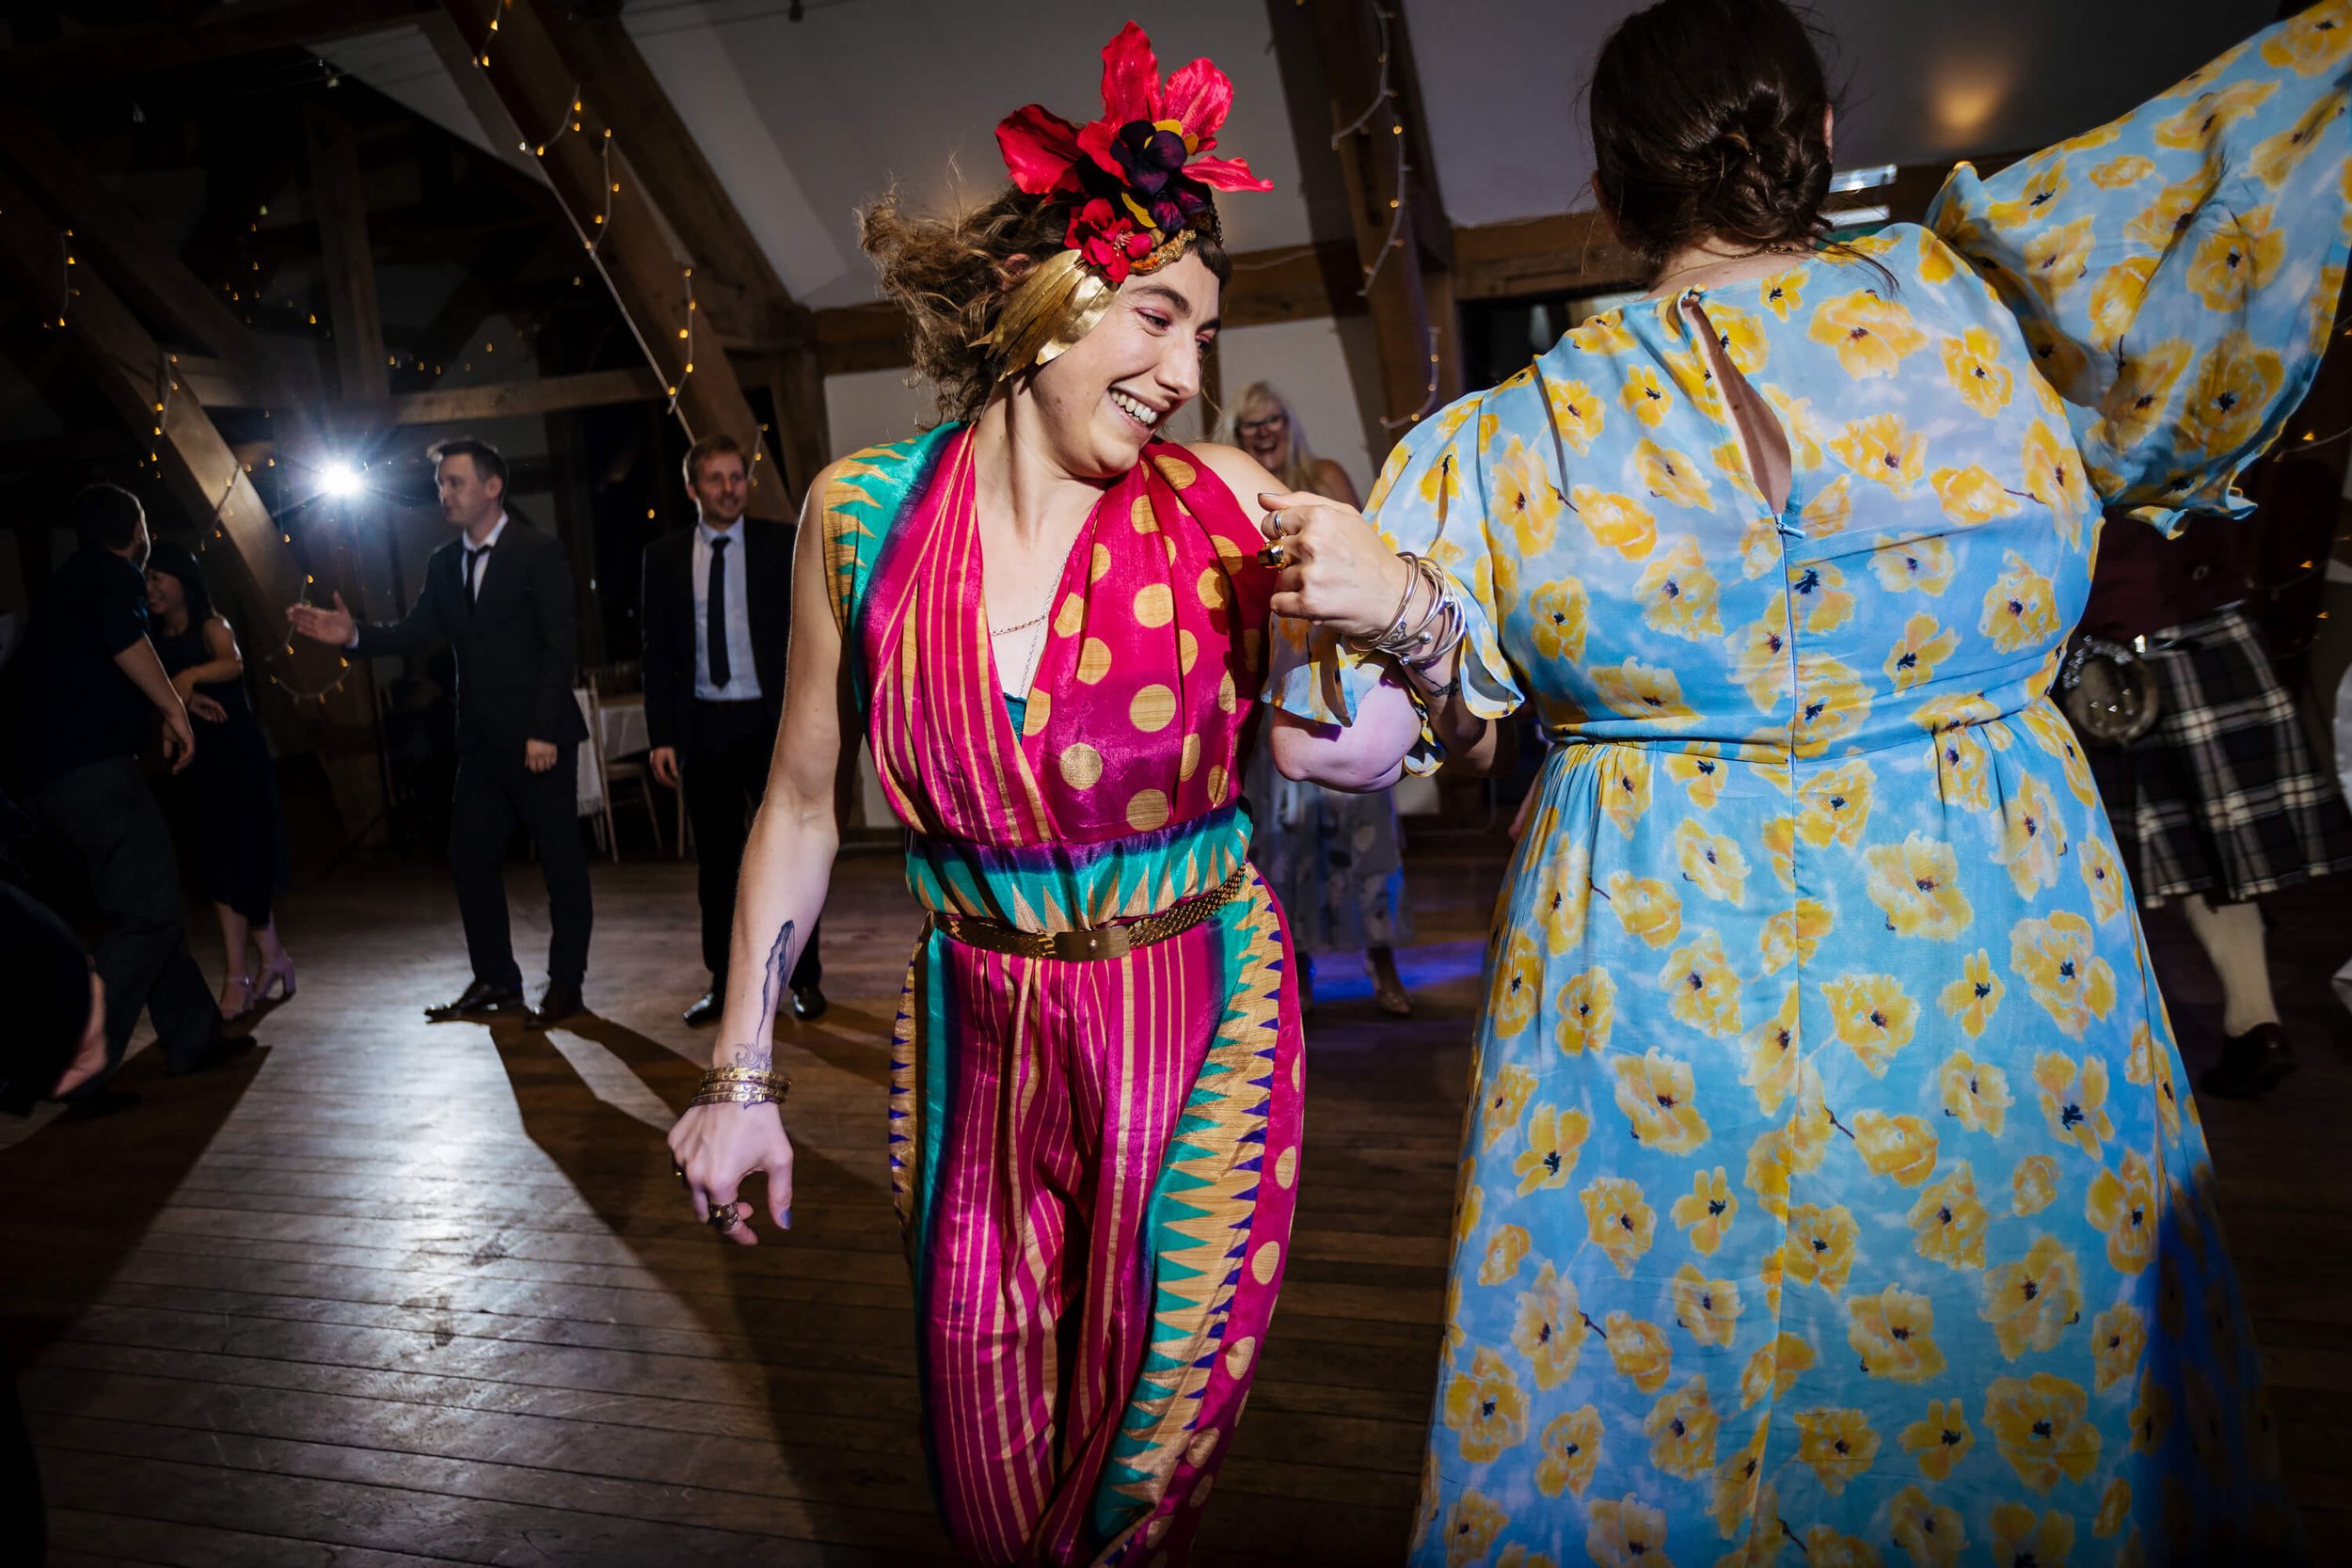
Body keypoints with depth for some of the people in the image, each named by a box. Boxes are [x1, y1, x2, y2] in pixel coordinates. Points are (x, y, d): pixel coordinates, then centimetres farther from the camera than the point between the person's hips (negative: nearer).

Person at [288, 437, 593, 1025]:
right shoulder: (444, 563, 12)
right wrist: (354, 634, -11)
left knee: (561, 860, 1)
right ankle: (496, 981, 20)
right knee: (470, 858, 9)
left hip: (539, 739, -7)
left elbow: (558, 647, -12)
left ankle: (566, 984, 10)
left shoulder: (538, 553, -7)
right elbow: (417, 632, 7)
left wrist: (544, 732, -16)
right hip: (482, 740, 7)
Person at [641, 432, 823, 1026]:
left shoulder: (784, 544, 2)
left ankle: (805, 979, 12)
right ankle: (723, 983, 20)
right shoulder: (664, 557, 6)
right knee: (715, 860, 9)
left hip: (770, 721, -2)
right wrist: (661, 736, -1)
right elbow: (657, 653, 6)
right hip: (702, 725, 2)